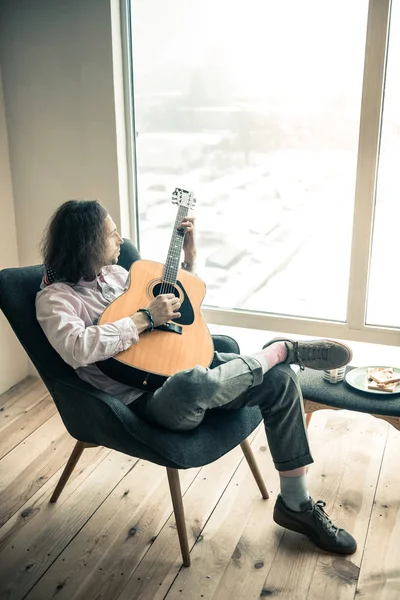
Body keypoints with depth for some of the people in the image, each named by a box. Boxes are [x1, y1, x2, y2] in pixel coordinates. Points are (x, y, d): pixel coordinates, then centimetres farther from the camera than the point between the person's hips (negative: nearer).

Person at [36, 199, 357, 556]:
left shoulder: (116, 272, 17)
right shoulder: (55, 297, -5)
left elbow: (178, 300, 28)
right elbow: (76, 348, -27)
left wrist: (189, 255, 15)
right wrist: (145, 318, -21)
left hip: (180, 362, 8)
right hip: (144, 397, -7)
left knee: (279, 379, -9)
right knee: (191, 384, -43)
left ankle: (295, 503, 4)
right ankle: (284, 349, -12)